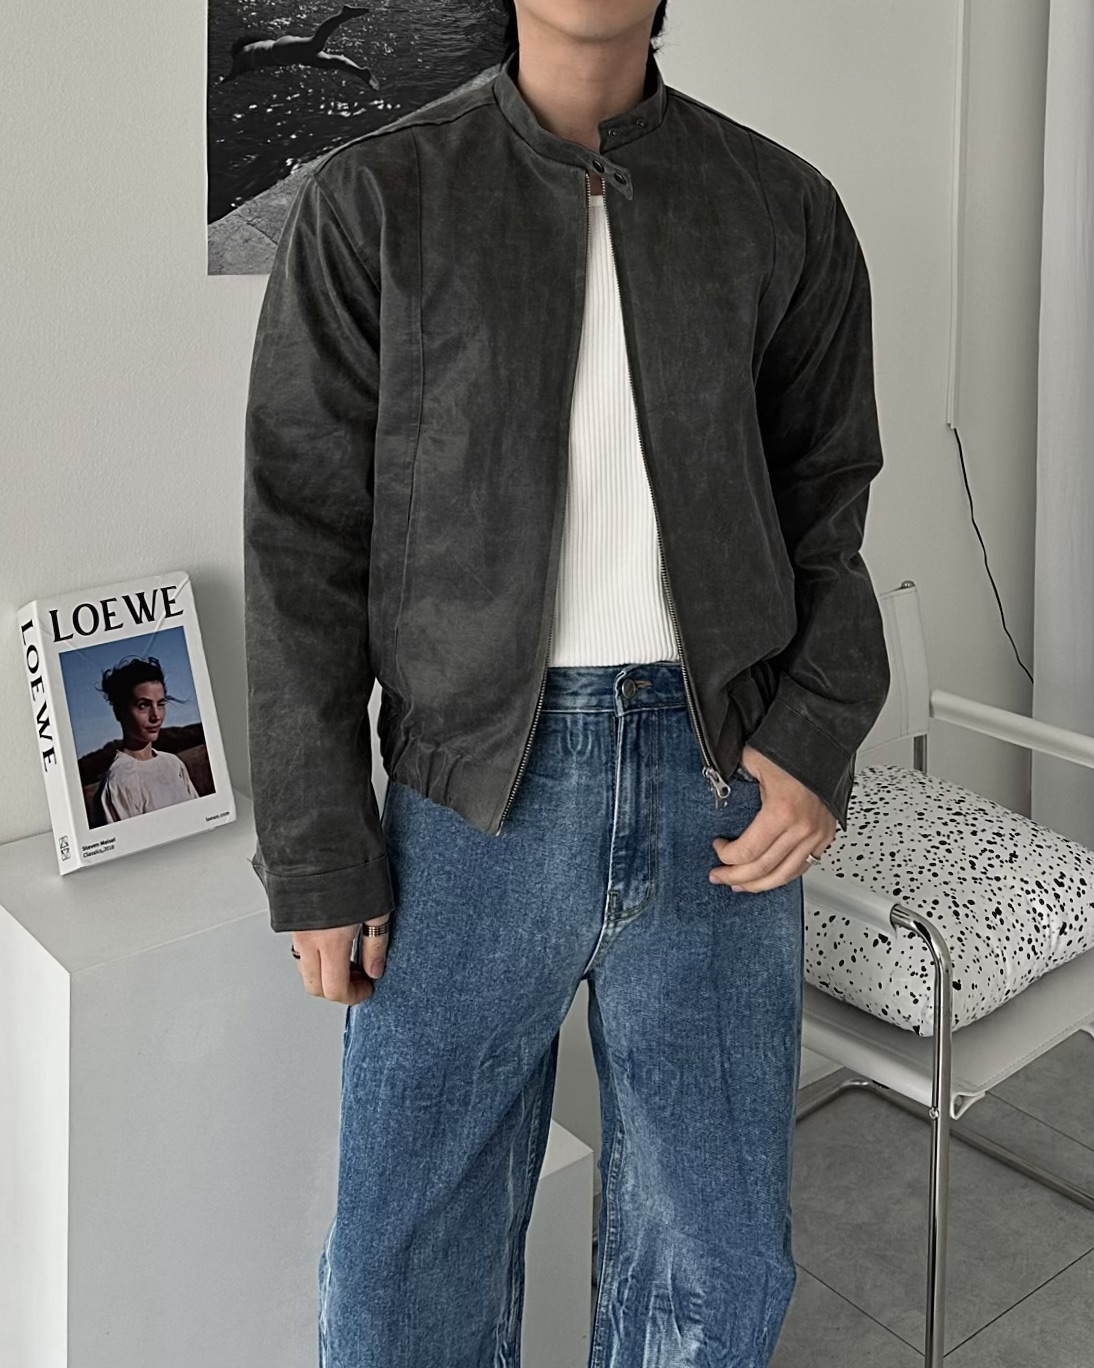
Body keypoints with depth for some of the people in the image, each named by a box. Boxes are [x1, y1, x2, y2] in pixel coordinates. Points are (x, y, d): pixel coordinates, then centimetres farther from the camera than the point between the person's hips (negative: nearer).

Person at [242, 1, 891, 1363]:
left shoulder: (787, 210, 5)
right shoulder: (374, 199, 0)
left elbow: (829, 507, 11)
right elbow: (304, 544, -2)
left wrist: (819, 738, -5)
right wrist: (318, 857, -4)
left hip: (721, 786, 2)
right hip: (477, 788, -1)